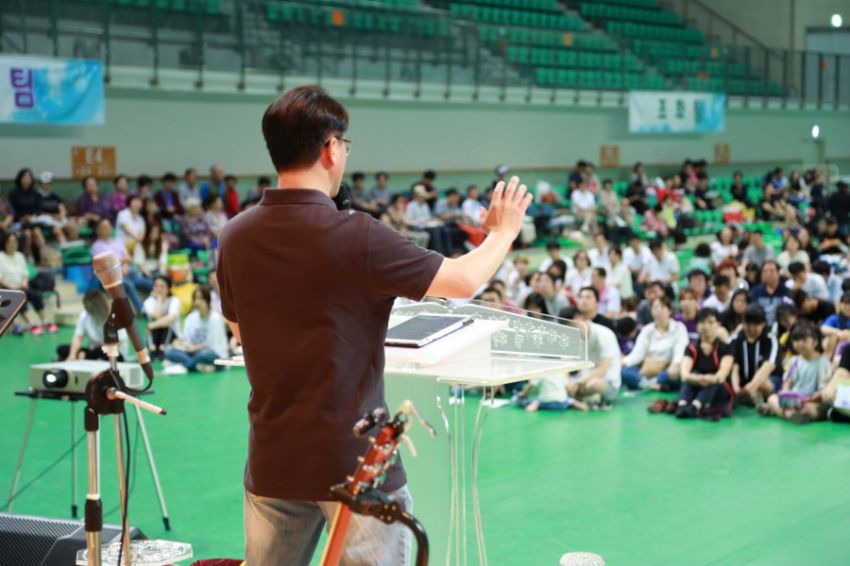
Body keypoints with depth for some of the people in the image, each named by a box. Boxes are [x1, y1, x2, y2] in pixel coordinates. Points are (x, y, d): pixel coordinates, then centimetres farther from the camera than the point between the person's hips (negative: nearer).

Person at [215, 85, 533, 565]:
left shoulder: (236, 238, -2)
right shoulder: (357, 236, -18)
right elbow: (464, 281, -8)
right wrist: (504, 231, 13)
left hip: (272, 461, 5)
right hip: (355, 461, -5)